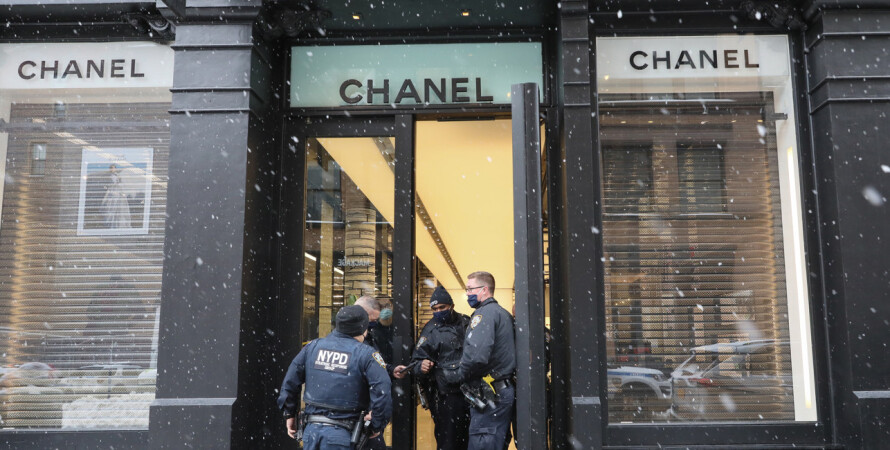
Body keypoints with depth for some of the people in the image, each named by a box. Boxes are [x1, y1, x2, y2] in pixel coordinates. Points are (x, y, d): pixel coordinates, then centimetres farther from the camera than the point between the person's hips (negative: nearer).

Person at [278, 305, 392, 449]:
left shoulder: (313, 346, 9)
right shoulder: (366, 354, -5)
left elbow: (290, 382, 13)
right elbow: (382, 390, -15)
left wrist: (289, 414, 23)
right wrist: (377, 426, -2)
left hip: (311, 430, 4)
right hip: (340, 434, -4)